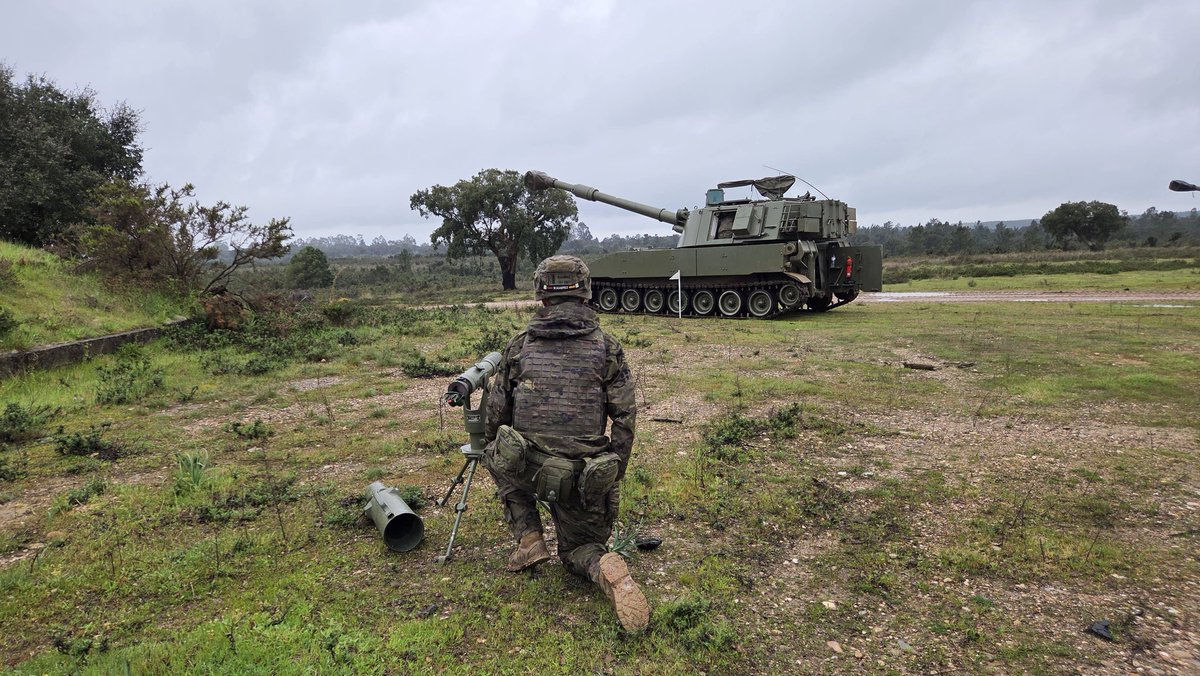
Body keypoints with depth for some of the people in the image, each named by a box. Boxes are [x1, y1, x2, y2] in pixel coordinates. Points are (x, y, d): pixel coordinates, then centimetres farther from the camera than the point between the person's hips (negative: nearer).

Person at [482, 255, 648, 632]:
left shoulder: (519, 346, 3)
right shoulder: (607, 348, 1)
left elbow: (495, 413, 10)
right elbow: (625, 419, 0)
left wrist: (494, 452, 29)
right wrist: (613, 476, 10)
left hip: (526, 469, 0)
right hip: (584, 478, 1)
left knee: (498, 457, 34)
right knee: (579, 550, 24)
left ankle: (528, 541, 20)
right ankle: (607, 570, -13)